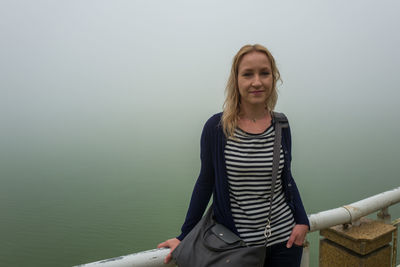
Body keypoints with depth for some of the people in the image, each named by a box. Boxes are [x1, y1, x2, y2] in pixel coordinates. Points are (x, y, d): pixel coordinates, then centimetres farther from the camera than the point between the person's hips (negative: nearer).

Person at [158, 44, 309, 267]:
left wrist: (302, 221, -2)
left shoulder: (281, 127, -2)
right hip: (236, 244, -2)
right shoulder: (216, 127, -12)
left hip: (284, 240, 3)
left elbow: (287, 179, 10)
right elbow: (206, 182, -3)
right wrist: (184, 236, 0)